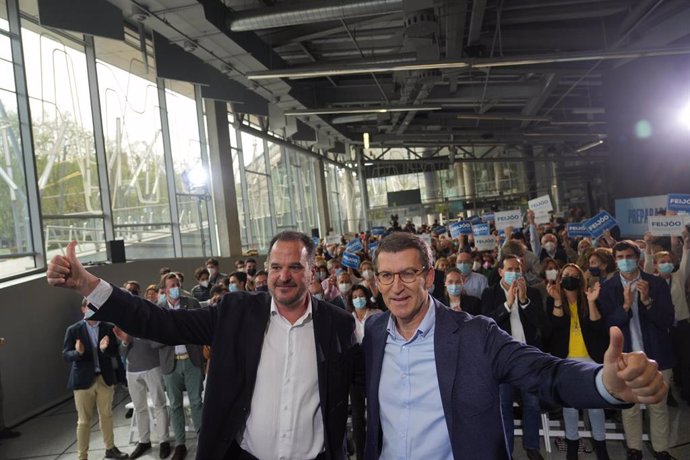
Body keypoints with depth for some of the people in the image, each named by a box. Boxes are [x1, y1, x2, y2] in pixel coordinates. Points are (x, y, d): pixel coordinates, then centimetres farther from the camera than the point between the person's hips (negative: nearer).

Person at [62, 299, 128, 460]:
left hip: (105, 378, 3)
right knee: (84, 420, 6)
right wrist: (78, 352, -27)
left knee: (106, 416, 15)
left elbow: (115, 352, -1)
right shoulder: (73, 330, -4)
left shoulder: (108, 328, 1)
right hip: (83, 380, -2)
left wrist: (105, 349, -22)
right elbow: (65, 355, -6)